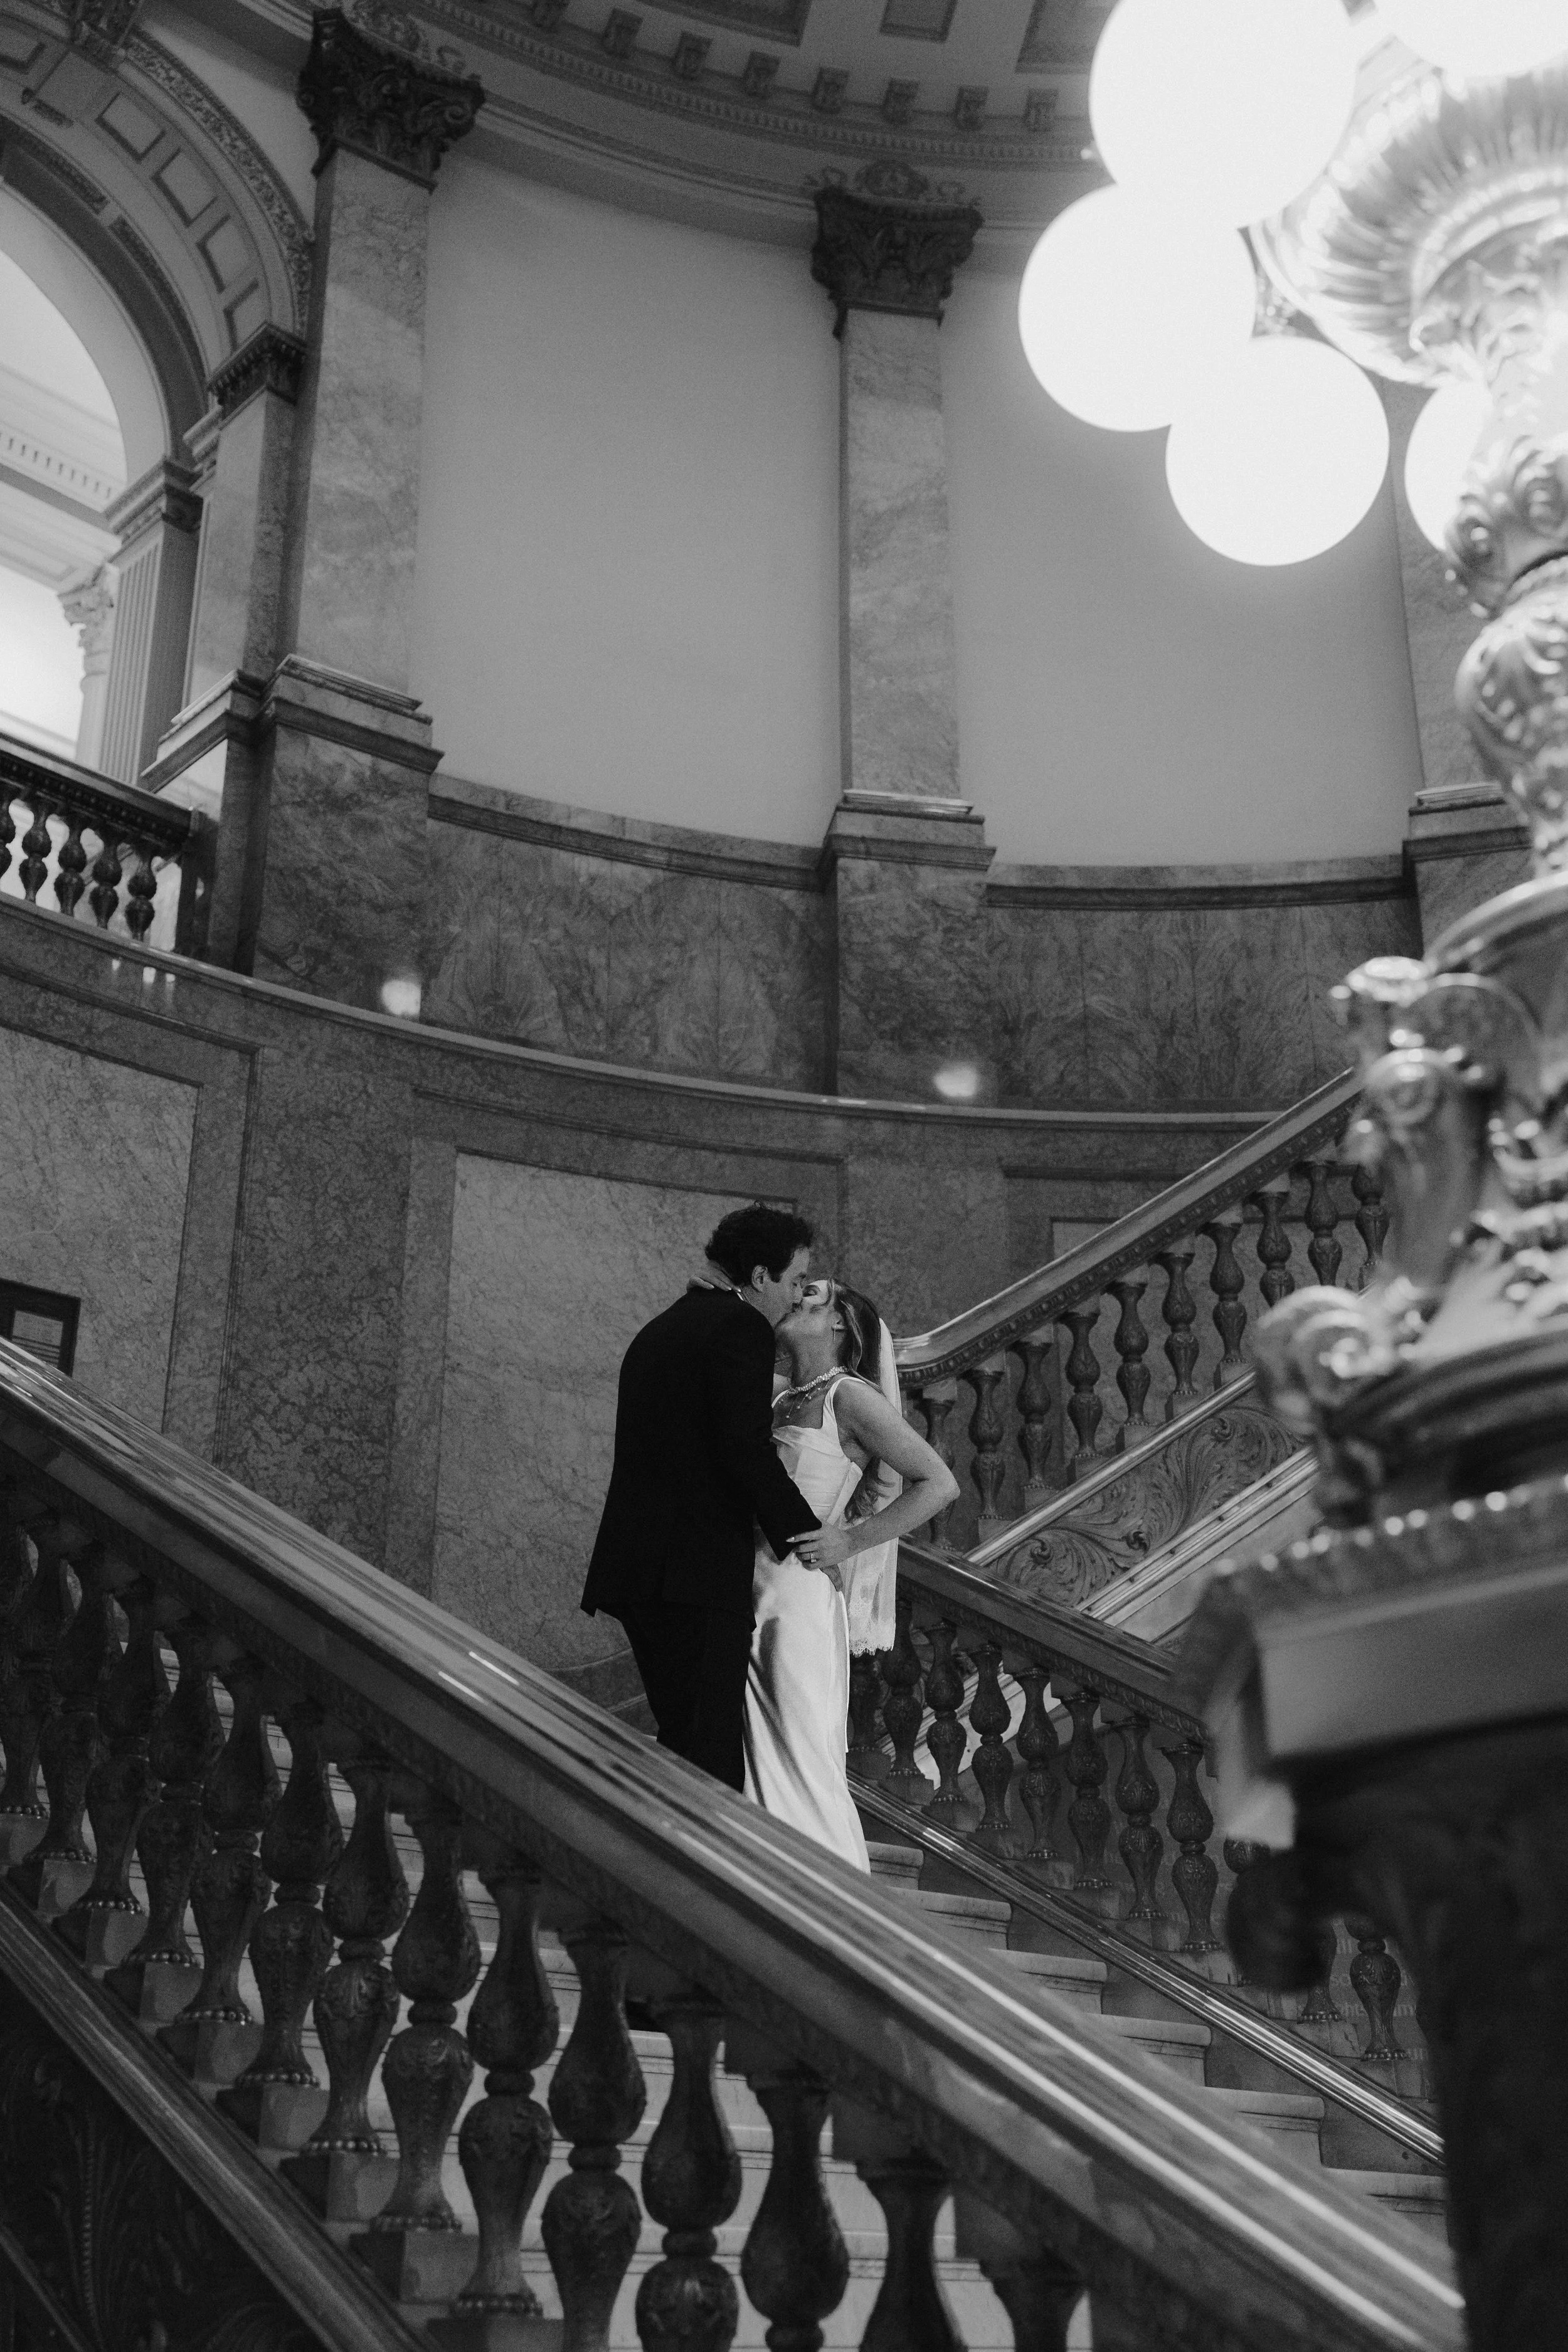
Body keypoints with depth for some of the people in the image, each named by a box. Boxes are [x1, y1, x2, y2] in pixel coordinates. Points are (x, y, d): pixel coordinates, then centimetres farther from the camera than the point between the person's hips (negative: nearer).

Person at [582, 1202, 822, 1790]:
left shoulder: (660, 1329, 22)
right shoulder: (739, 1327, -7)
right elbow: (748, 1449, -17)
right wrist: (806, 1534, -9)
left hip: (634, 1567, 9)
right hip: (699, 1571, -9)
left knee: (682, 1743, 13)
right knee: (708, 1759, -9)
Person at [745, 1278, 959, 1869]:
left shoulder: (850, 1396, -6)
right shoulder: (782, 1400, 15)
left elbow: (939, 1484, -11)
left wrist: (850, 1541, -14)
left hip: (799, 1594, -7)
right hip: (749, 1595, 7)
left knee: (800, 1758, -2)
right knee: (752, 1755, 11)